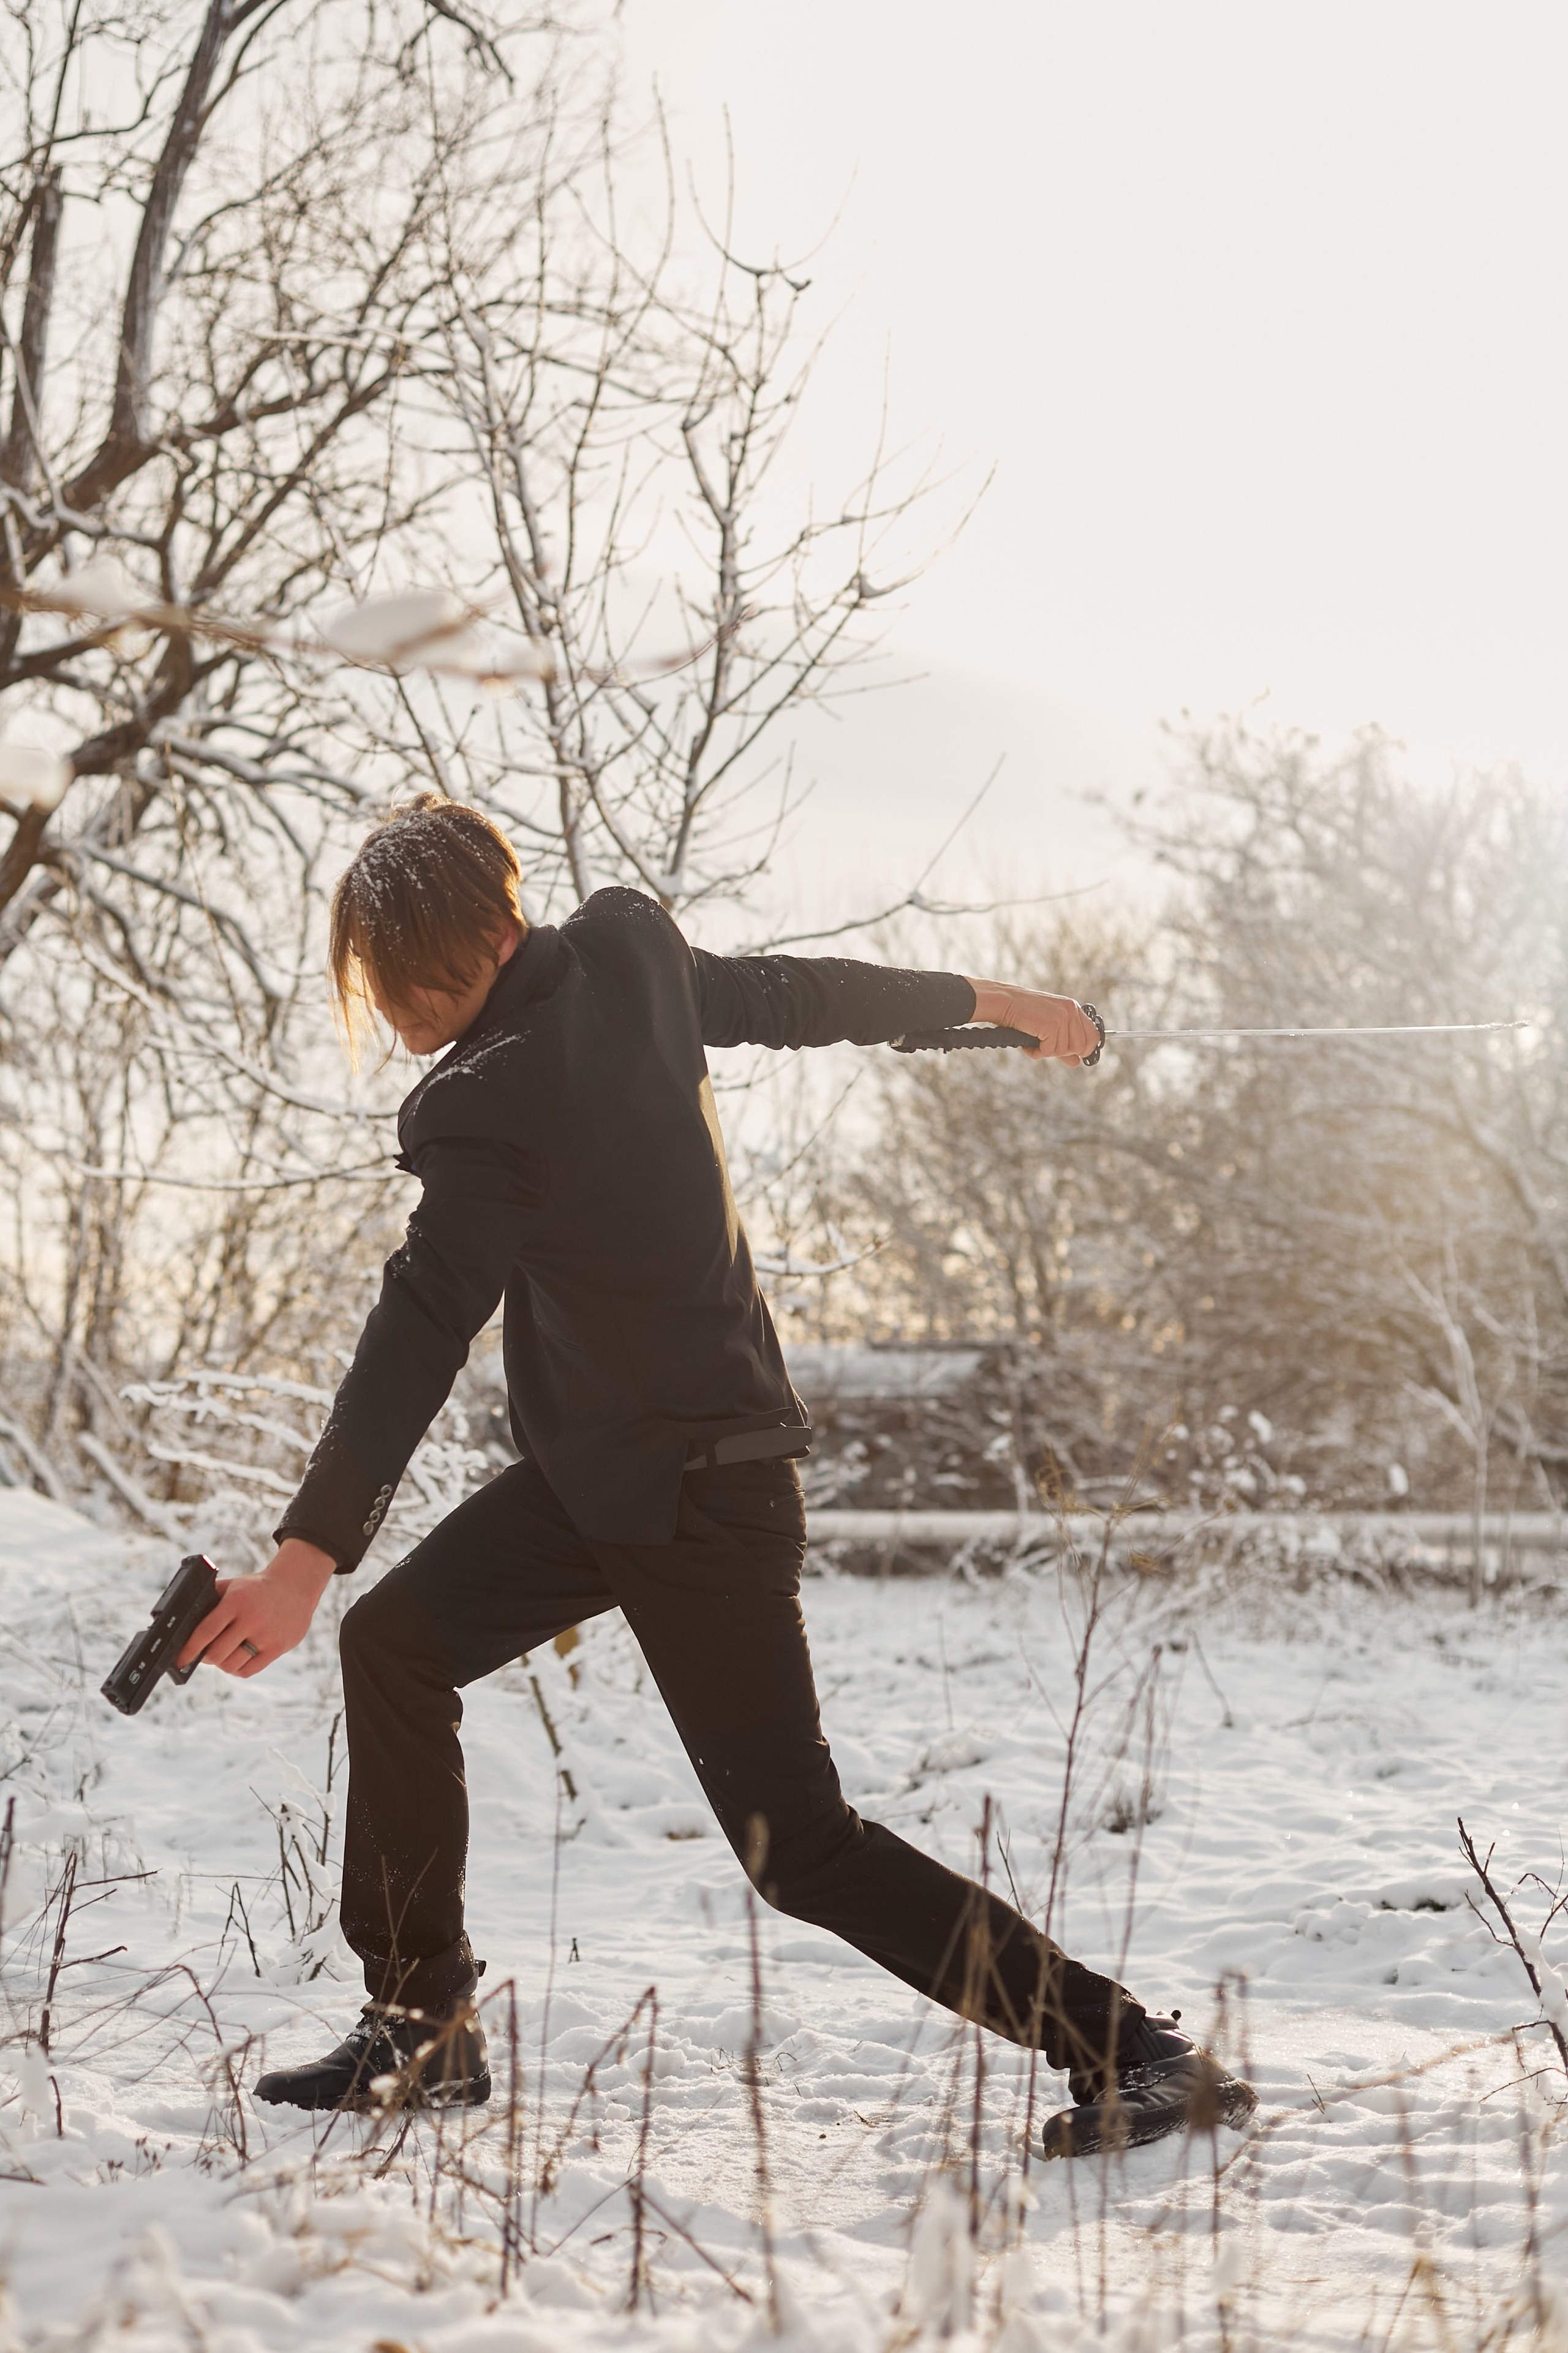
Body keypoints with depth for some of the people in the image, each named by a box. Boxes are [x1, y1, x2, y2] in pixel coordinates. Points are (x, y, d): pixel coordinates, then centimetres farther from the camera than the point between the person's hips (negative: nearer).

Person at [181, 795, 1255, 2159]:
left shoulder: (493, 1108, -24)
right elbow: (796, 994, 13)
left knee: (797, 1844, -5)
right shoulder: (626, 956, -1)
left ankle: (1139, 2056, -3)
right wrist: (992, 1002, 29)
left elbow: (423, 1333, -32)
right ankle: (424, 2025, 18)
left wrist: (309, 1555, -38)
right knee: (397, 1642, 10)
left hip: (697, 1499, -10)